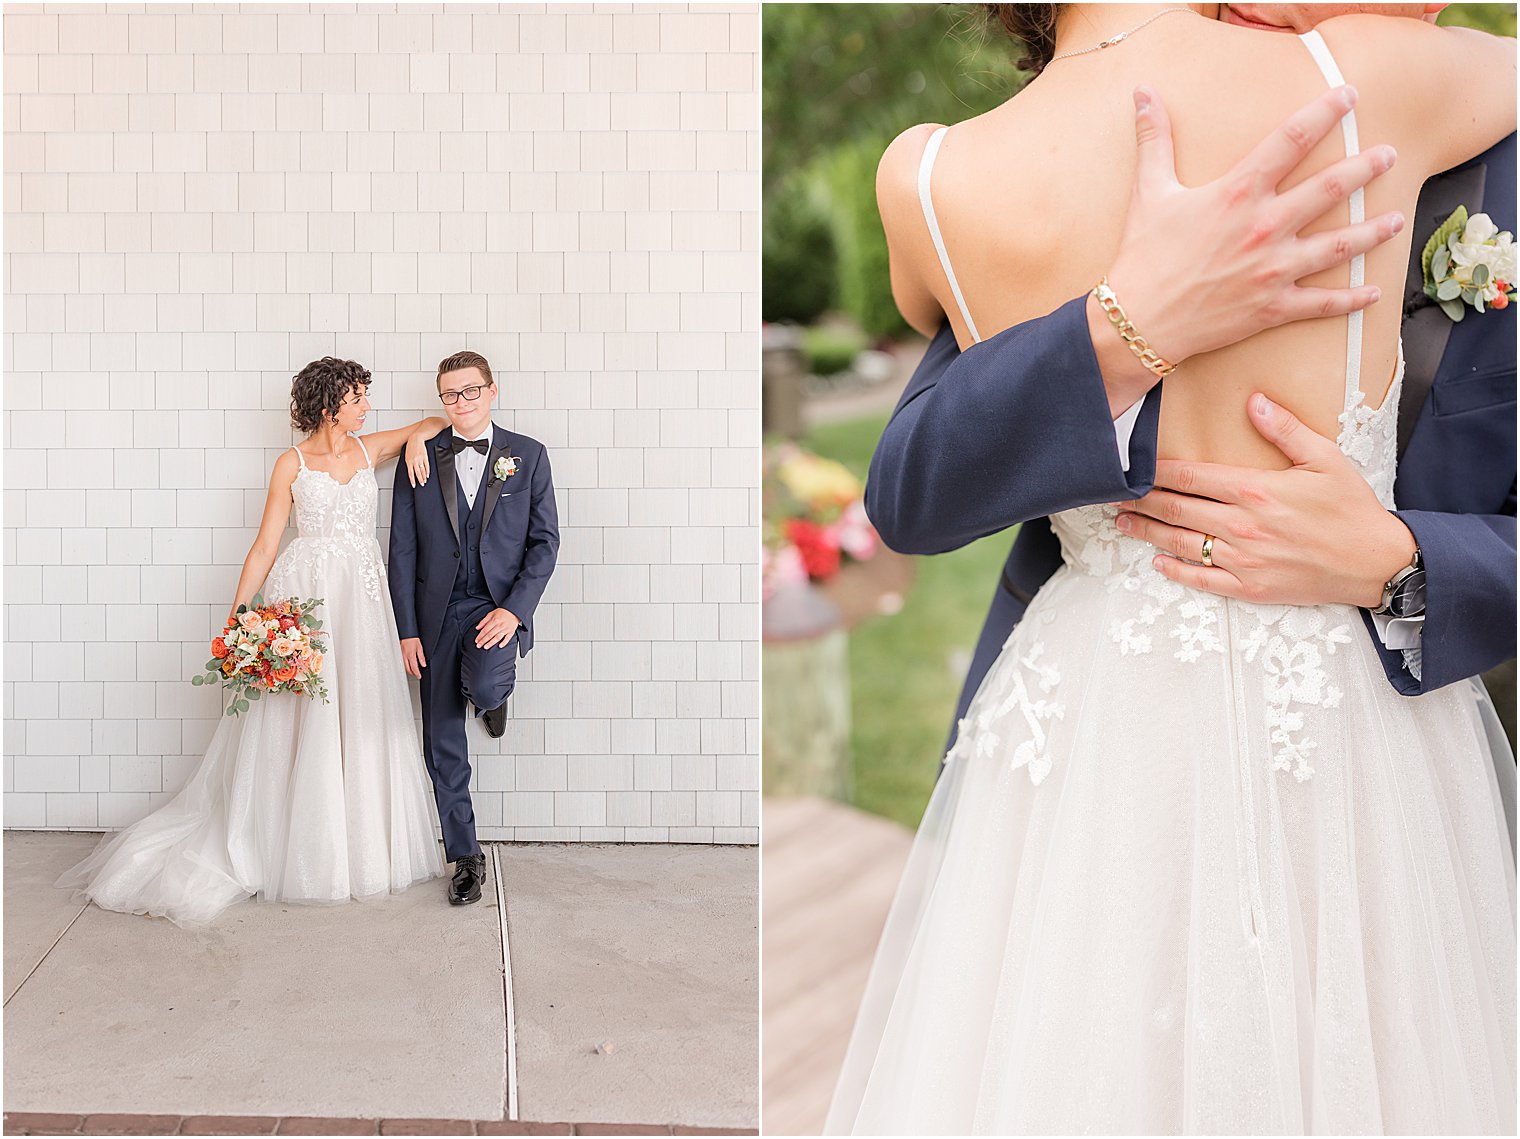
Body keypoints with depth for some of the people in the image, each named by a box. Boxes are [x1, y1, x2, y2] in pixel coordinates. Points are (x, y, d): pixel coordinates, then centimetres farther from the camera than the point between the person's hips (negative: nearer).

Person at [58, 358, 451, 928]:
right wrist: (236, 615, -4)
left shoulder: (369, 449, 11)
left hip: (361, 599, 3)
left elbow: (437, 423, 19)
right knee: (298, 725, -1)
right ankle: (301, 856, 8)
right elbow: (265, 546, 2)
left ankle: (361, 852, 14)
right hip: (304, 596, -3)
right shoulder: (292, 464, 3)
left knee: (362, 722, 4)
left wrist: (415, 440, -3)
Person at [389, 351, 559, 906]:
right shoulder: (420, 458, 4)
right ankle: (466, 856, 19)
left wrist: (514, 609, -14)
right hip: (437, 613, 2)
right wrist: (407, 629, -2)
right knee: (443, 746, 4)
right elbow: (402, 549, 4)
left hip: (499, 605, -2)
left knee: (484, 688, -32)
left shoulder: (528, 455, 2)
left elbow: (545, 540, 0)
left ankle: (493, 695, 7)